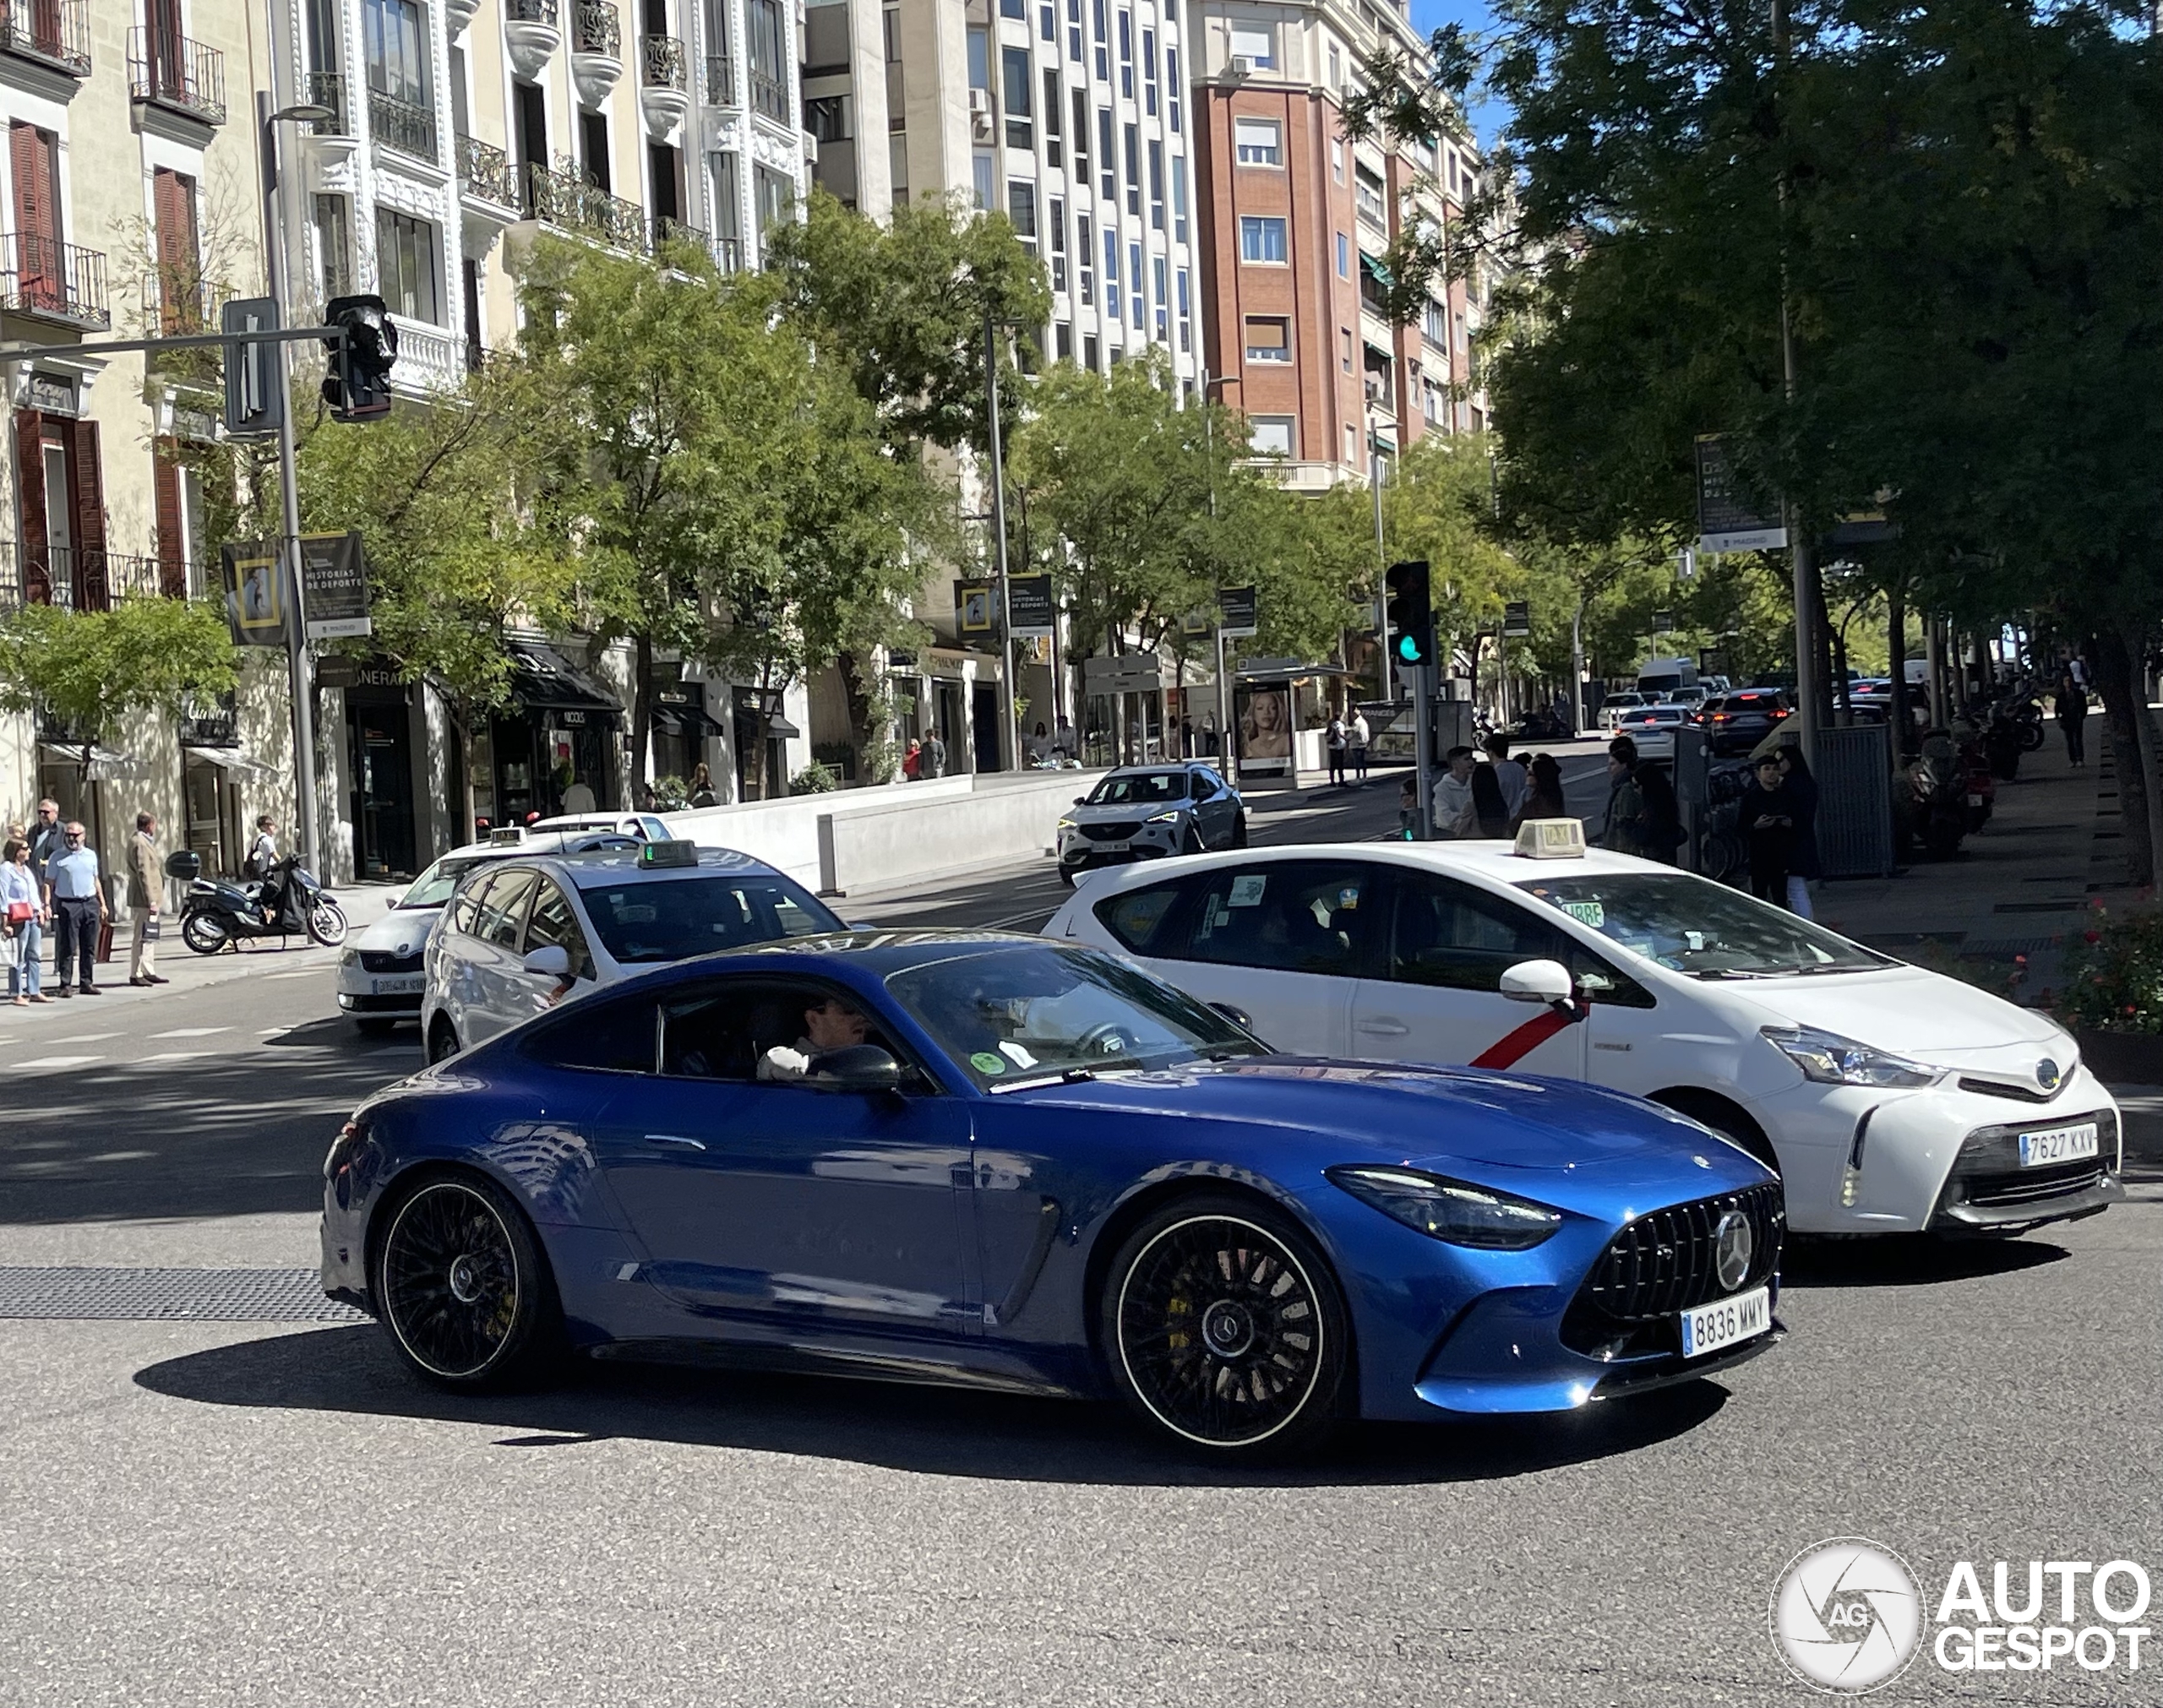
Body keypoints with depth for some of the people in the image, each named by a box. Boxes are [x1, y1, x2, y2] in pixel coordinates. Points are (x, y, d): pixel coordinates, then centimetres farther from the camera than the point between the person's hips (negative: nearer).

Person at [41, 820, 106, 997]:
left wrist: (102, 904, 18)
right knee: (67, 947, -5)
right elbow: (49, 883, -1)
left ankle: (87, 983, 12)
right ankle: (65, 985, -2)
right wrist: (47, 904, -12)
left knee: (89, 947, 6)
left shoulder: (91, 855, 14)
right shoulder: (58, 857, 1)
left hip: (90, 904, 4)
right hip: (68, 905, -4)